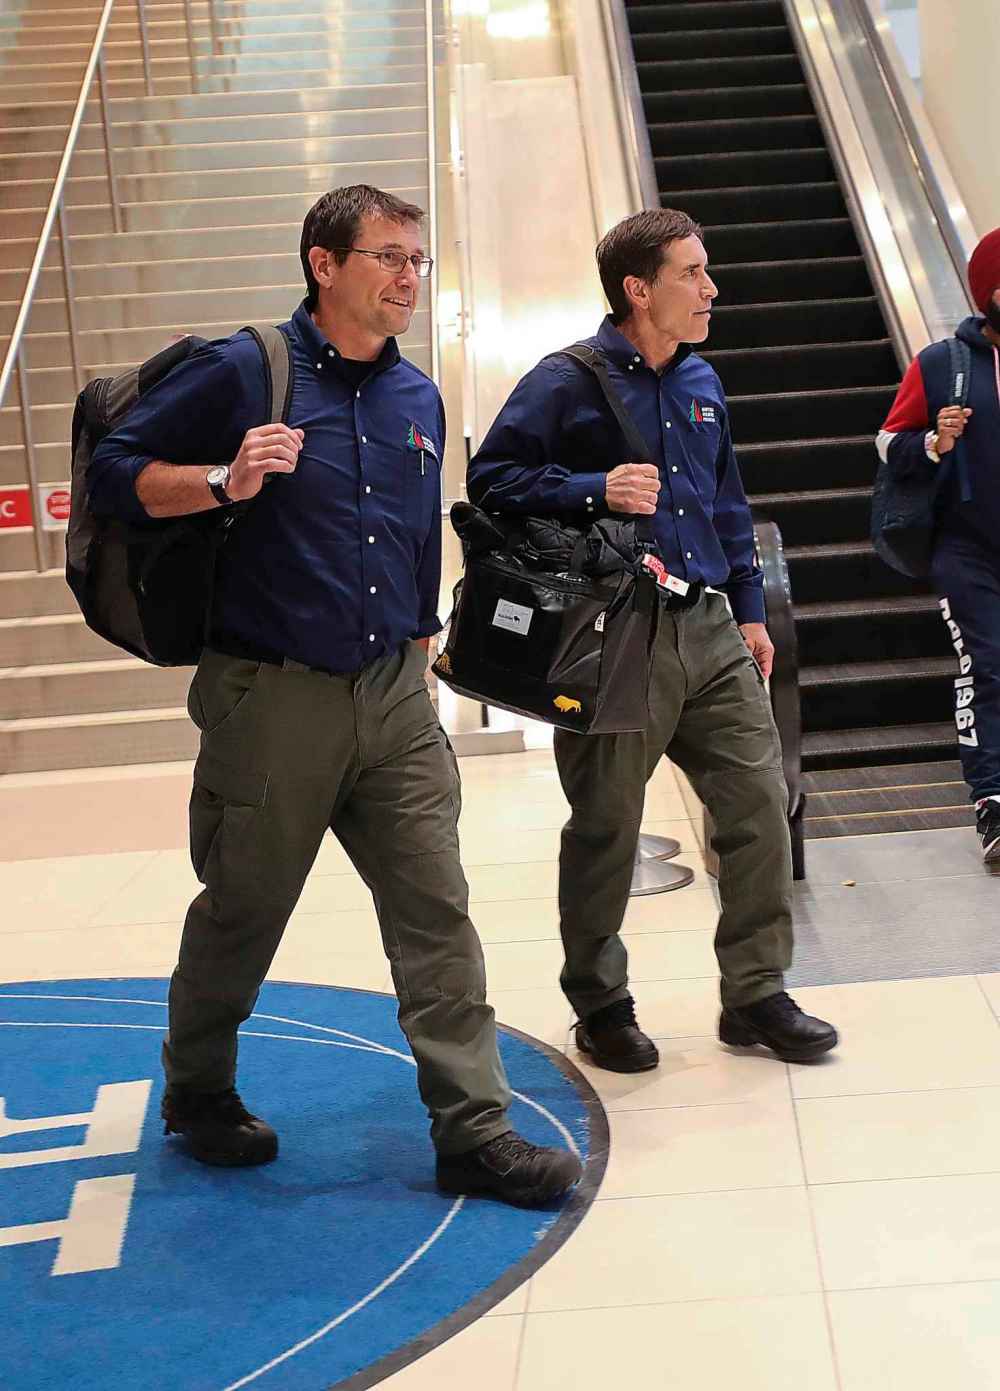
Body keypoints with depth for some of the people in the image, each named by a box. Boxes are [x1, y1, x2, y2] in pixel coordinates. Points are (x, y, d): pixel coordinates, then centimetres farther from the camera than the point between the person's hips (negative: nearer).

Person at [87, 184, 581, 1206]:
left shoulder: (418, 399, 10)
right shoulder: (241, 372, -8)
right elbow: (116, 472, -6)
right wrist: (223, 482, -22)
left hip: (393, 701, 5)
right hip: (271, 700, -5)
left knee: (437, 913, 1)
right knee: (241, 916, 11)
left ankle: (474, 1129, 6)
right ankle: (197, 1093, 34)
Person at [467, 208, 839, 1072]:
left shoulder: (701, 384, 14)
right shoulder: (568, 382, -8)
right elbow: (492, 478, -10)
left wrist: (749, 611, 18)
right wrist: (594, 490, -20)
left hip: (708, 628, 6)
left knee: (759, 800, 4)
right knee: (607, 830, 5)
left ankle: (755, 993, 18)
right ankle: (602, 1008, 21)